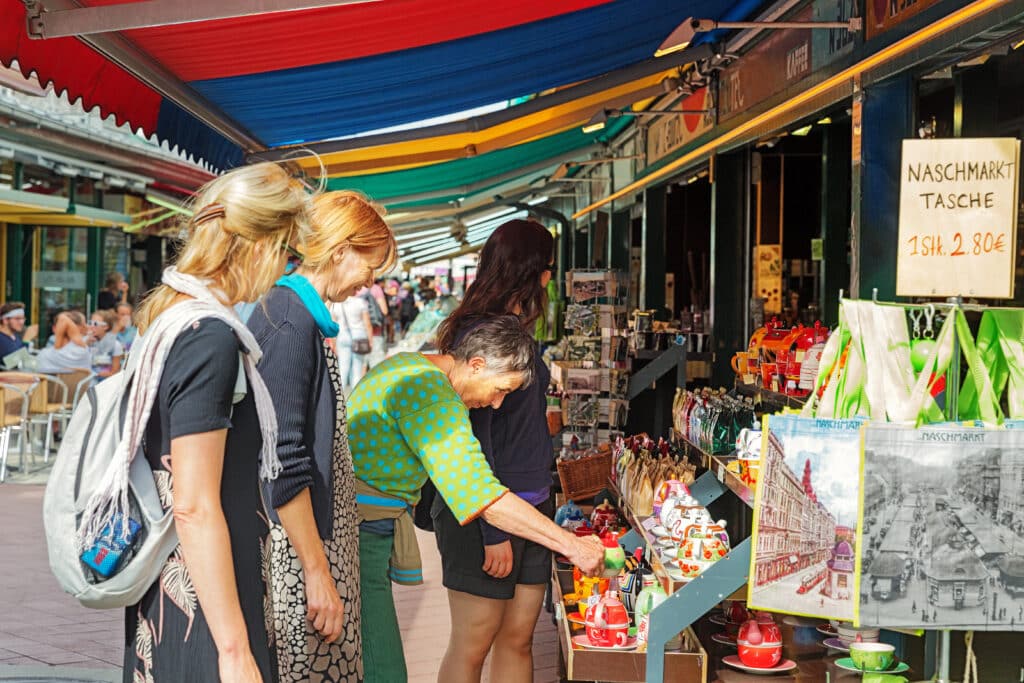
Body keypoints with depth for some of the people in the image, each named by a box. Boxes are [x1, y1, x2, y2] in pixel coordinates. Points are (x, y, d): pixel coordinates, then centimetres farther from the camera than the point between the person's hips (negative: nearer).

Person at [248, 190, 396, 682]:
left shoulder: (304, 316, 12)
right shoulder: (288, 323, -18)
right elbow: (284, 462, -21)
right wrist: (317, 571, -18)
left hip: (318, 529, 9)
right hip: (294, 546, -9)